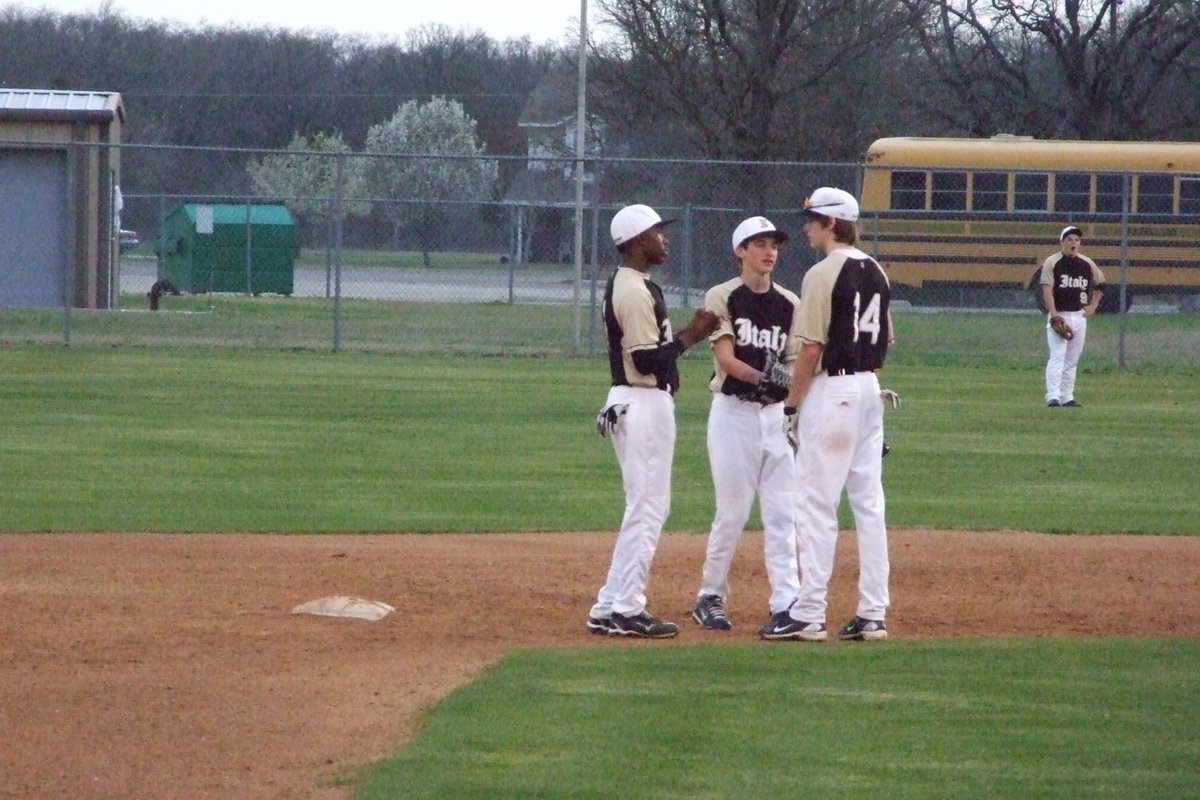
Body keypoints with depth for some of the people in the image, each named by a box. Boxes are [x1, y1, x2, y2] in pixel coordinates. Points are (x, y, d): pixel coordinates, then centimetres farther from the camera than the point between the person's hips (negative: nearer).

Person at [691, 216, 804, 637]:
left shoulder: (789, 304, 10)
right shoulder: (722, 298, -2)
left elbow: (794, 363, 5)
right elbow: (725, 357, -13)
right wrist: (760, 377, -30)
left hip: (776, 413, 4)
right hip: (733, 411, -4)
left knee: (782, 511, -1)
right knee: (732, 510, -3)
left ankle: (787, 602, -3)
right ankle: (711, 597, 12)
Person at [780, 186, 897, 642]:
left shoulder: (824, 274, -13)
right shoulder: (875, 273, 11)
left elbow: (811, 347, -16)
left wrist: (792, 404, -10)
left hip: (832, 389, -8)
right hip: (869, 390, 8)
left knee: (817, 503, -6)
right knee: (868, 502, 9)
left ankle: (809, 614, -7)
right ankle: (872, 613, 8)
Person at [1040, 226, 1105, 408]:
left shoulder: (1087, 263, 8)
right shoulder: (1052, 263, -6)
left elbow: (1100, 283, 22)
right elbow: (1047, 290, -13)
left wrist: (1093, 306, 12)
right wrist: (1054, 314, -24)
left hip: (1079, 316, 5)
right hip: (1059, 315, -5)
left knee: (1072, 359, 8)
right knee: (1057, 356, -15)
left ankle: (1067, 397, 13)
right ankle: (1053, 396, -19)